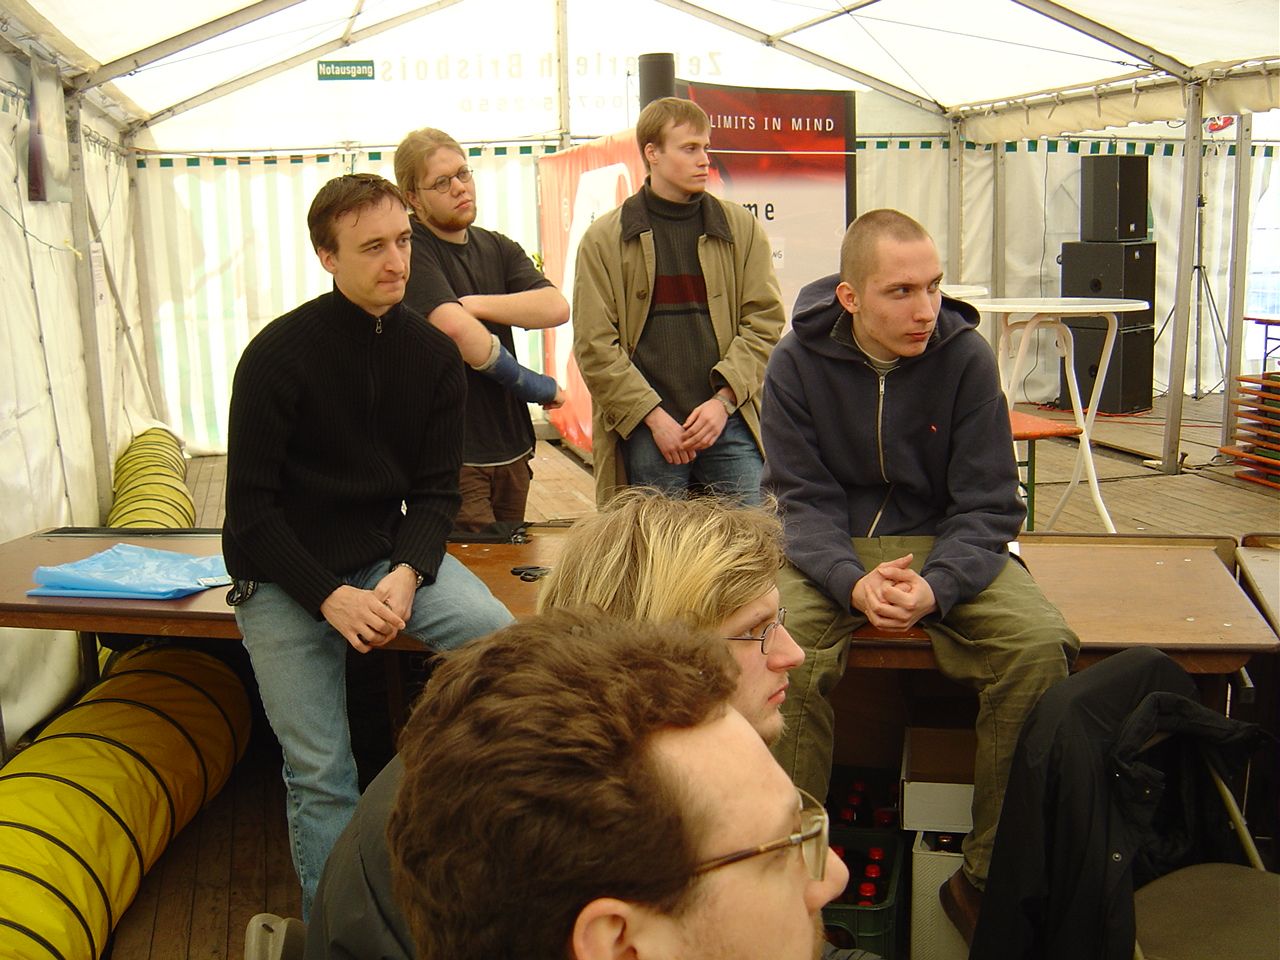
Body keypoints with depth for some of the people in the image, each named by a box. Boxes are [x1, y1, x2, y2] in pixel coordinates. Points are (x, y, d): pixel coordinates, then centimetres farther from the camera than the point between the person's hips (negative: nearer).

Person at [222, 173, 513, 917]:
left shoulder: (433, 353, -1)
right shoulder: (280, 354, -13)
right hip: (285, 575, -3)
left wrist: (406, 574, -18)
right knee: (321, 776, -3)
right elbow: (251, 507, -11)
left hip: (390, 549, 3)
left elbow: (436, 491, 0)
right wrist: (331, 598, -20)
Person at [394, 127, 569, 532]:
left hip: (510, 448, 7)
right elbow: (457, 330, -23)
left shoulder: (498, 248, 13)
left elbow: (556, 308, -3)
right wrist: (535, 386, -12)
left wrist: (473, 303, -15)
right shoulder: (409, 249, -9)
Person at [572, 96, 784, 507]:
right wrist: (654, 416, -9)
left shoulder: (742, 229, 9)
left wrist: (724, 399, -7)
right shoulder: (603, 240, 4)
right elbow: (593, 345, -2)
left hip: (730, 425, 2)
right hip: (644, 433, -1)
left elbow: (764, 321, 6)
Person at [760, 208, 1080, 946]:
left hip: (945, 546, 1)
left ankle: (989, 876, -10)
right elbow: (805, 500, -6)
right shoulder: (798, 363, -7)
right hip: (831, 551, 0)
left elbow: (988, 507, -7)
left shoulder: (967, 355, -7)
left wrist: (933, 587, -27)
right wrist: (854, 583, -27)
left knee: (1041, 645, -27)